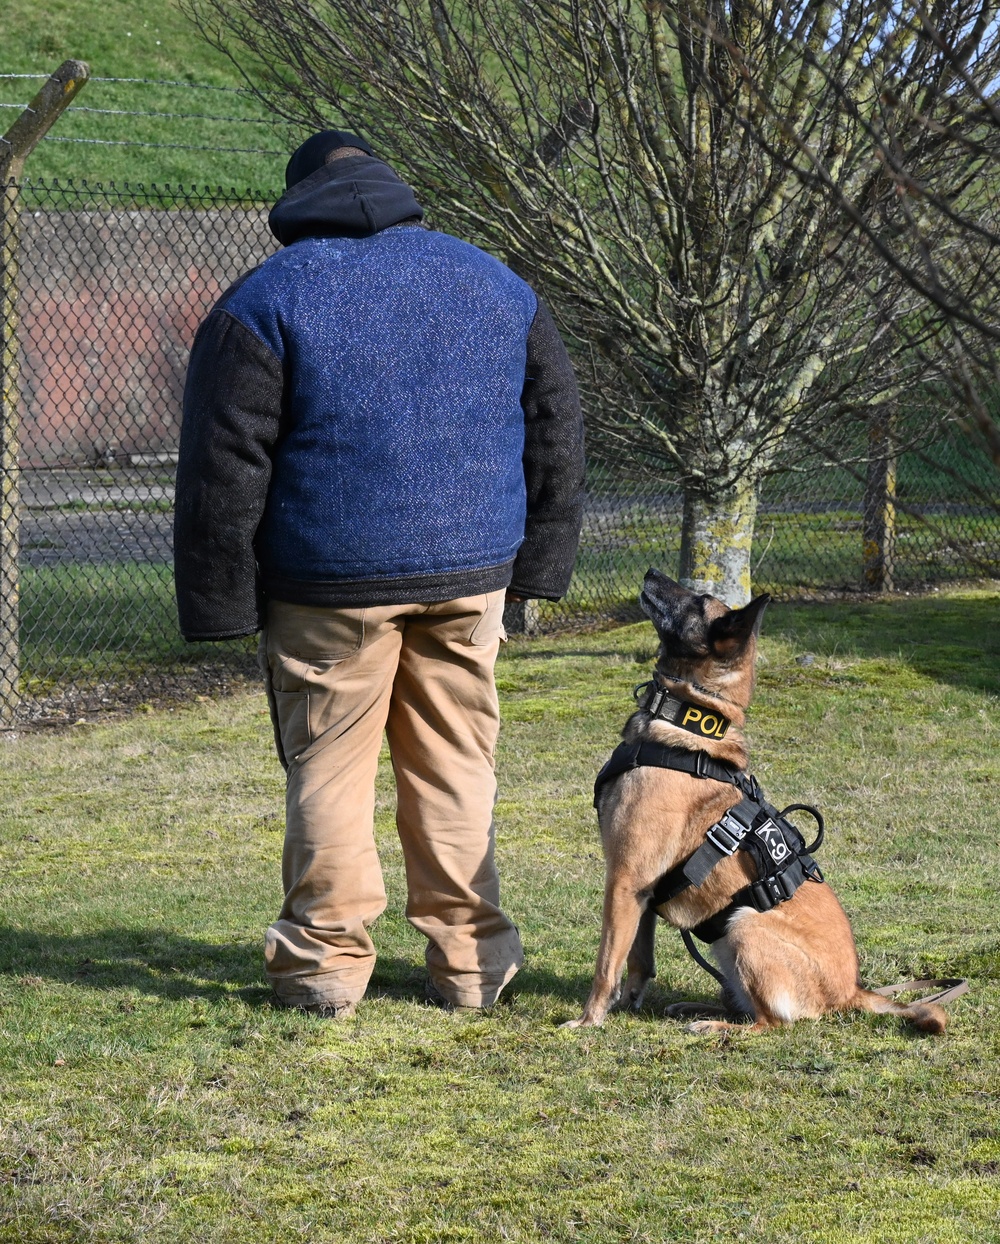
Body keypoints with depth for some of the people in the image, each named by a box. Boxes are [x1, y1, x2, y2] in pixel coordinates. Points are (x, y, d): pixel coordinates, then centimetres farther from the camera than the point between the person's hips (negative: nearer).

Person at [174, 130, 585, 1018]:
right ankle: (470, 963, 13)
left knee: (328, 765, 6)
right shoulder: (498, 287, 11)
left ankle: (327, 964, 7)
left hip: (333, 584, -3)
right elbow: (558, 435, 15)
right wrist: (538, 568, 19)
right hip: (470, 574, 4)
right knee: (458, 764, 11)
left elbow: (224, 469, -5)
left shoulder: (266, 302, -3)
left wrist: (222, 604, 0)